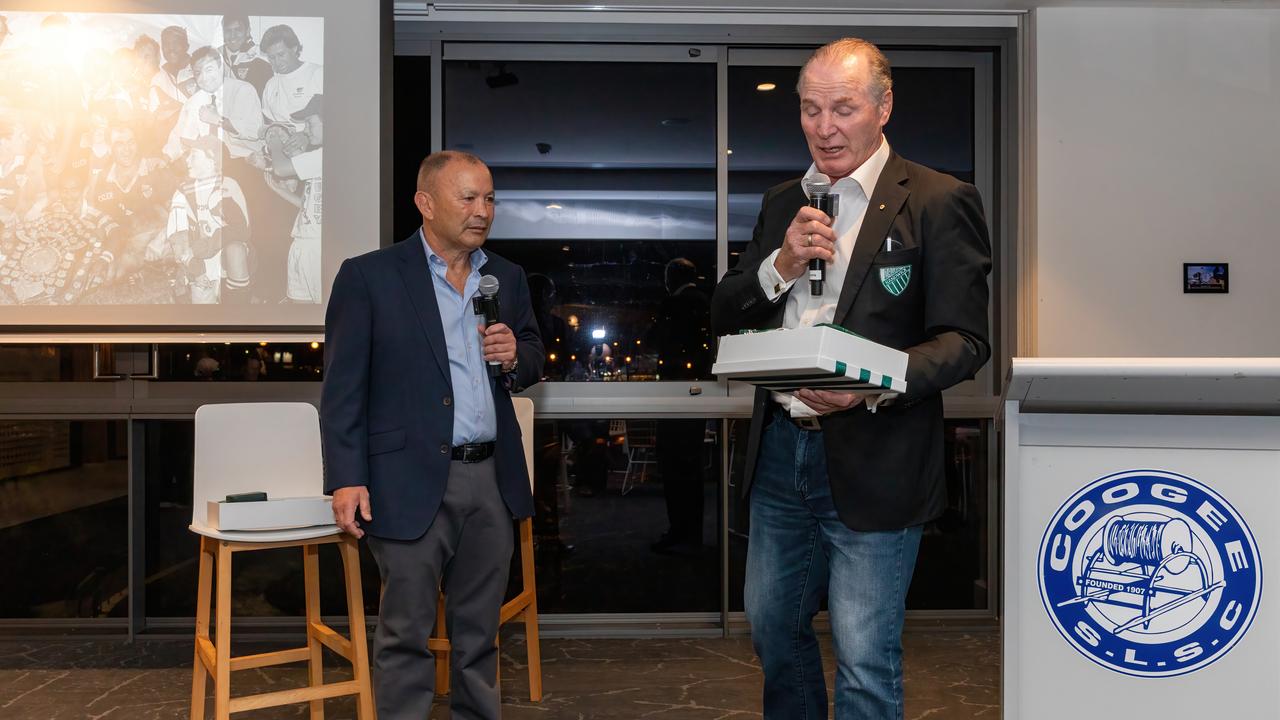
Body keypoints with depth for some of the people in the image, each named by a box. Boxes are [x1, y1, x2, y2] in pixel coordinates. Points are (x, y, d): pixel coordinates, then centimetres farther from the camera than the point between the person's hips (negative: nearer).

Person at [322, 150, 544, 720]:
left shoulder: (507, 278, 11)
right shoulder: (369, 276, -4)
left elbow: (532, 362, 20)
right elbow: (343, 387, -6)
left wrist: (515, 355, -4)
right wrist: (346, 480, -12)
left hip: (490, 479, 5)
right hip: (412, 481, -4)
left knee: (478, 629, 15)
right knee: (407, 633, 5)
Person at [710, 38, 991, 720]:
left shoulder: (940, 202, -7)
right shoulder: (781, 203, 11)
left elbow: (963, 340, -11)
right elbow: (724, 317, 9)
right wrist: (782, 265, -10)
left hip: (872, 462, -6)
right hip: (778, 451, 6)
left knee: (865, 662, 2)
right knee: (772, 629, 20)